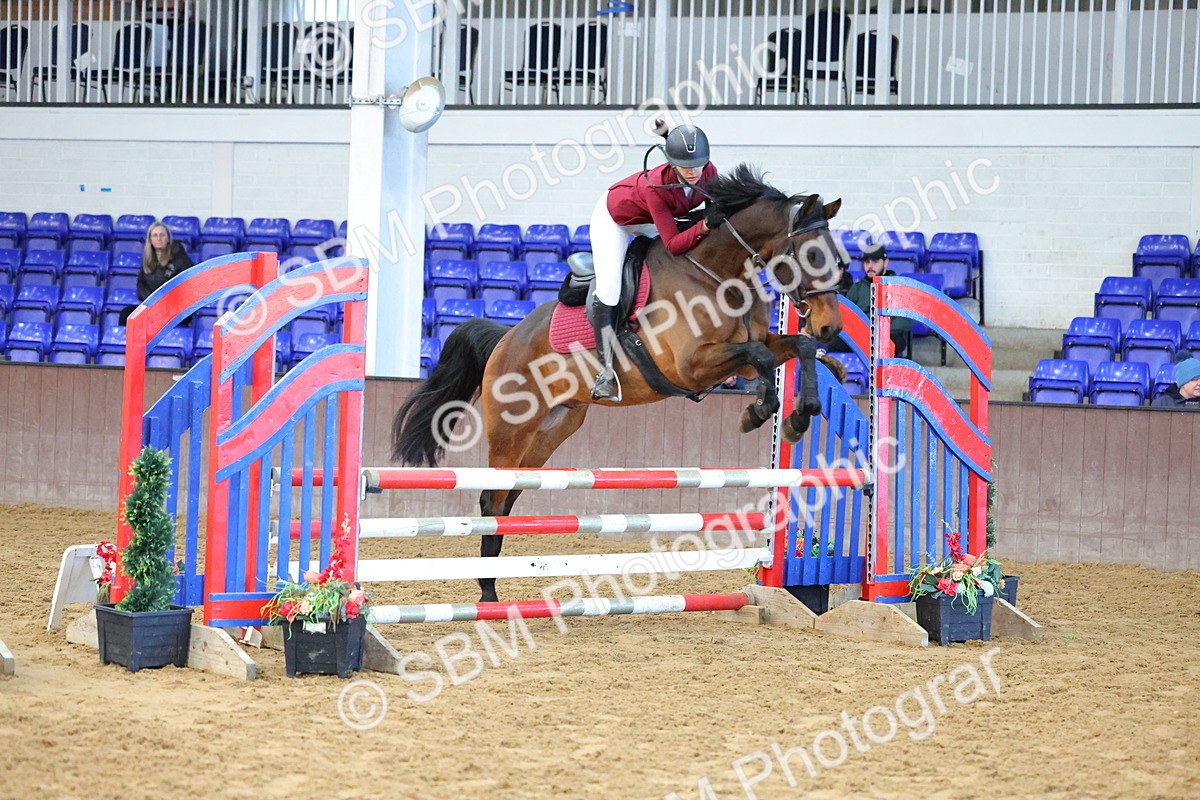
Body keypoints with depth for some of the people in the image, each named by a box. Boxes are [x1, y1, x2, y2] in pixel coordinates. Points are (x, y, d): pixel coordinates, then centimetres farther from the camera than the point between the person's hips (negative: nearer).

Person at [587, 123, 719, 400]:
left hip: (652, 223, 7)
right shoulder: (656, 186, -43)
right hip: (615, 218, -7)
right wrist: (704, 227, -52)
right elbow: (673, 244, -41)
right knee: (609, 292, -19)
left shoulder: (709, 173, -27)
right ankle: (606, 371, -15)